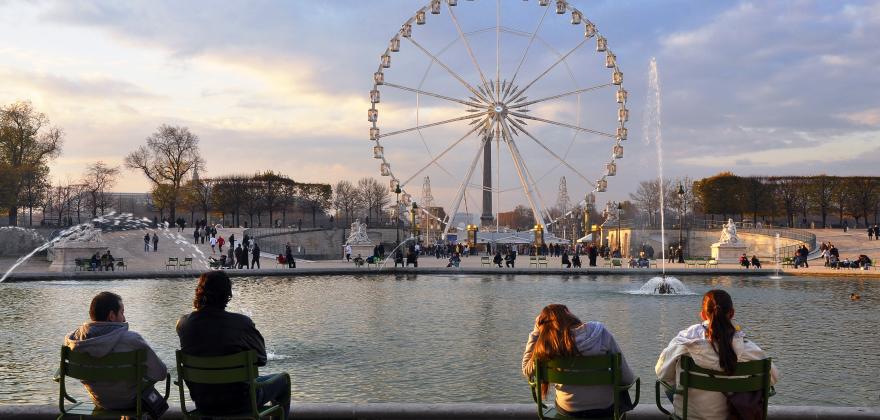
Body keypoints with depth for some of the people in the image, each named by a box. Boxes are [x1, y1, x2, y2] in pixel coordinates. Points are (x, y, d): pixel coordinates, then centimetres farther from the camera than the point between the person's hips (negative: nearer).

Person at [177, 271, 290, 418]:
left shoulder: (183, 323, -10)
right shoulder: (241, 323, -21)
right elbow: (261, 358, -9)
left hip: (202, 403, 5)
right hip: (238, 402, -5)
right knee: (283, 378, 22)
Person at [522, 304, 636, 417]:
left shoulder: (547, 344, -17)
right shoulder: (600, 332, -19)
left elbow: (527, 371, 0)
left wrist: (536, 331, -4)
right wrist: (632, 379, 10)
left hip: (568, 410, 2)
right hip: (604, 407, -1)